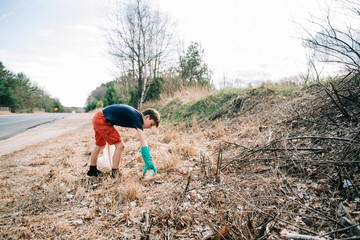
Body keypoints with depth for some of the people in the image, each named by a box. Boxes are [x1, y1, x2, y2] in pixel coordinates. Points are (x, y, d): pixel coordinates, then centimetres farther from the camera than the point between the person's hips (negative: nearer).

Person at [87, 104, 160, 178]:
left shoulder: (137, 115, 9)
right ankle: (114, 174, 4)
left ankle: (92, 171, 42)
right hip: (102, 121, -10)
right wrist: (148, 162, -25)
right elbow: (143, 142, -25)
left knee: (100, 146, 25)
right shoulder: (138, 119, -19)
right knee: (120, 146, -8)